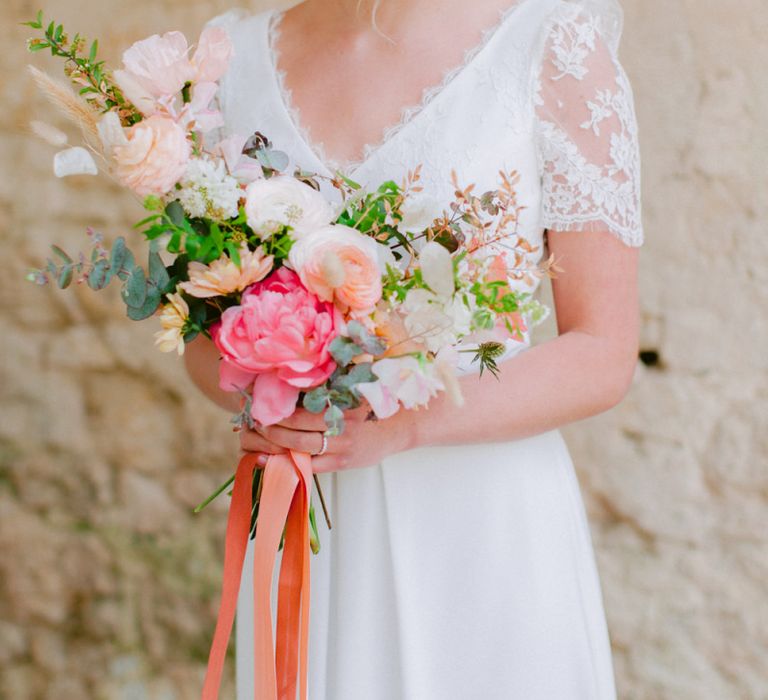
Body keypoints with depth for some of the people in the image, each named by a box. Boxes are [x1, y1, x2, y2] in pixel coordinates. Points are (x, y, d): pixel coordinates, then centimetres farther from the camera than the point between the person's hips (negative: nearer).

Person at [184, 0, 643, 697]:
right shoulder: (241, 59, 4)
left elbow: (604, 358, -8)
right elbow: (202, 330, 11)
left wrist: (400, 423, -20)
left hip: (487, 528, -3)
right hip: (305, 529, 3)